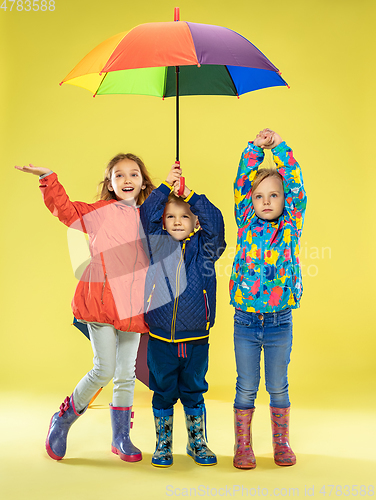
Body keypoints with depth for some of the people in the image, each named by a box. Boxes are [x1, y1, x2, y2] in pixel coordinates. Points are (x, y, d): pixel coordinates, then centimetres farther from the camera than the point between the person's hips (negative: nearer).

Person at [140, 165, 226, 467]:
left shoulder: (204, 248, 1)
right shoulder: (157, 245, 2)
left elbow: (215, 221, -13)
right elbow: (146, 215, -9)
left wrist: (190, 194, -15)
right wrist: (166, 186, -12)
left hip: (196, 339, 0)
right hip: (161, 338, 0)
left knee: (194, 393, 14)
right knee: (163, 394, 12)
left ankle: (198, 444, 31)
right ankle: (163, 445, 28)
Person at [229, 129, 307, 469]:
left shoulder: (291, 226, 1)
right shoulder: (246, 224, 1)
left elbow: (295, 185, -6)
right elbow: (242, 183, -2)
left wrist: (279, 146, -5)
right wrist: (256, 147, -8)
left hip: (280, 322, 0)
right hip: (245, 321, 0)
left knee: (278, 387, 11)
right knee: (246, 388, 9)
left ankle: (282, 443, 26)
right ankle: (243, 446, 21)